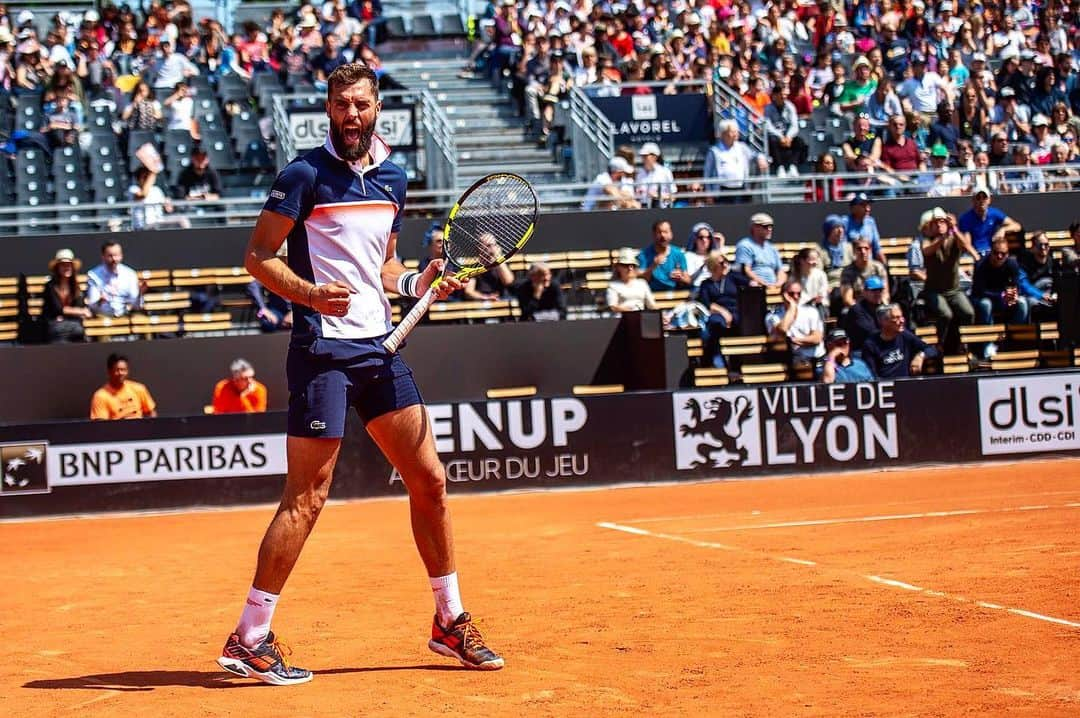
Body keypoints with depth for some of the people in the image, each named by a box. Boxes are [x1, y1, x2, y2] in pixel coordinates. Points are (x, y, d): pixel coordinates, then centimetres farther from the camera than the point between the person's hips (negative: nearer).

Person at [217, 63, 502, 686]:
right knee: (307, 496, -8)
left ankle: (451, 622, 21)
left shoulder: (393, 178, 13)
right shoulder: (305, 175, -7)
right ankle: (249, 640, 0)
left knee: (430, 481, 8)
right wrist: (309, 293, -24)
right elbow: (258, 256, -8)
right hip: (324, 350, -7)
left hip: (379, 347, 7)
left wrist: (418, 282, 4)